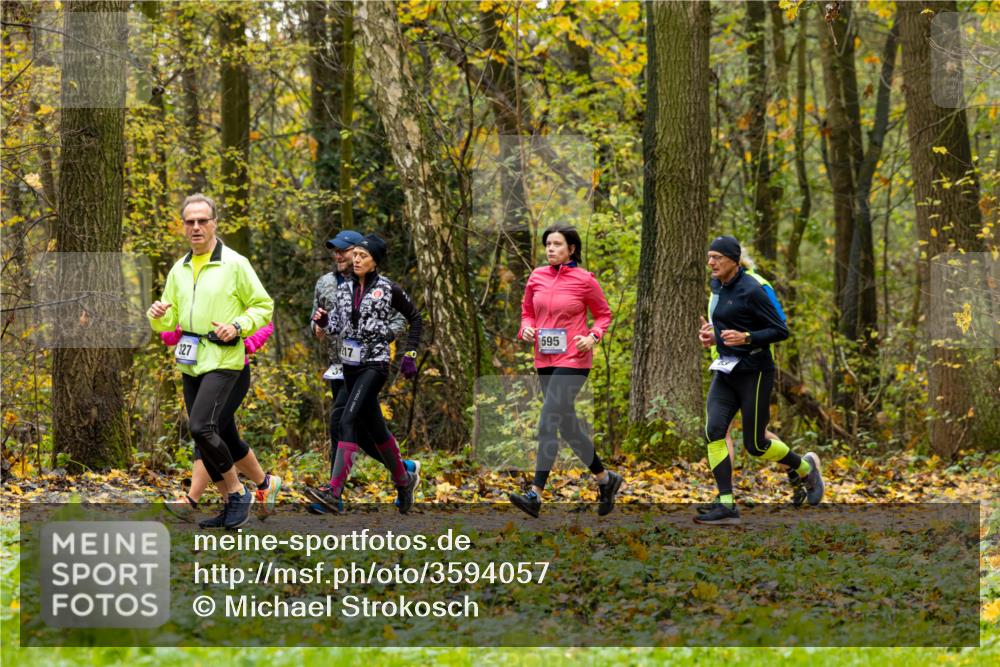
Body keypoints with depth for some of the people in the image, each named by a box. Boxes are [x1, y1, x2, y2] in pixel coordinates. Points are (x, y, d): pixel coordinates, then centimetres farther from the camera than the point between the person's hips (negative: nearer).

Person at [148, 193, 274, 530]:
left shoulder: (234, 264, -5)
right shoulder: (179, 269, 12)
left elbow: (264, 307, 0)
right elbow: (169, 322, 16)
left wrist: (238, 327, -16)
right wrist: (158, 316, -6)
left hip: (223, 360, -7)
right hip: (189, 362, 7)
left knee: (201, 427, -20)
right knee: (203, 435, 8)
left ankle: (239, 491, -5)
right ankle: (231, 504, 17)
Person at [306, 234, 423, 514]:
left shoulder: (387, 289, -5)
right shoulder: (345, 289, 9)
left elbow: (415, 318, 6)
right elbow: (337, 326, 14)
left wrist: (410, 355, 2)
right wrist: (323, 321, -8)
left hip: (375, 364, -7)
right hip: (350, 365, 7)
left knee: (349, 420, -20)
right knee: (374, 426, 15)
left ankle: (334, 491, -27)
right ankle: (404, 479, 34)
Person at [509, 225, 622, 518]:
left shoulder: (584, 280, -6)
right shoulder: (537, 277, 6)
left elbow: (604, 314, 5)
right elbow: (527, 311, 18)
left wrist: (593, 337, -12)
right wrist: (526, 328, -2)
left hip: (572, 360, -6)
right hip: (544, 360, 6)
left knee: (548, 425, -15)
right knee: (568, 427, 12)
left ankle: (535, 495, -16)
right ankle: (606, 480, 29)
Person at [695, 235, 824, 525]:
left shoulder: (751, 290, -16)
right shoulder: (718, 285, 8)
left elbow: (780, 330, -14)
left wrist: (746, 338, -27)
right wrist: (713, 334, 9)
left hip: (754, 373, -7)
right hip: (725, 371, 7)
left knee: (755, 444, 0)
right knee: (714, 431, -11)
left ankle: (805, 467, 29)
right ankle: (726, 506, -11)